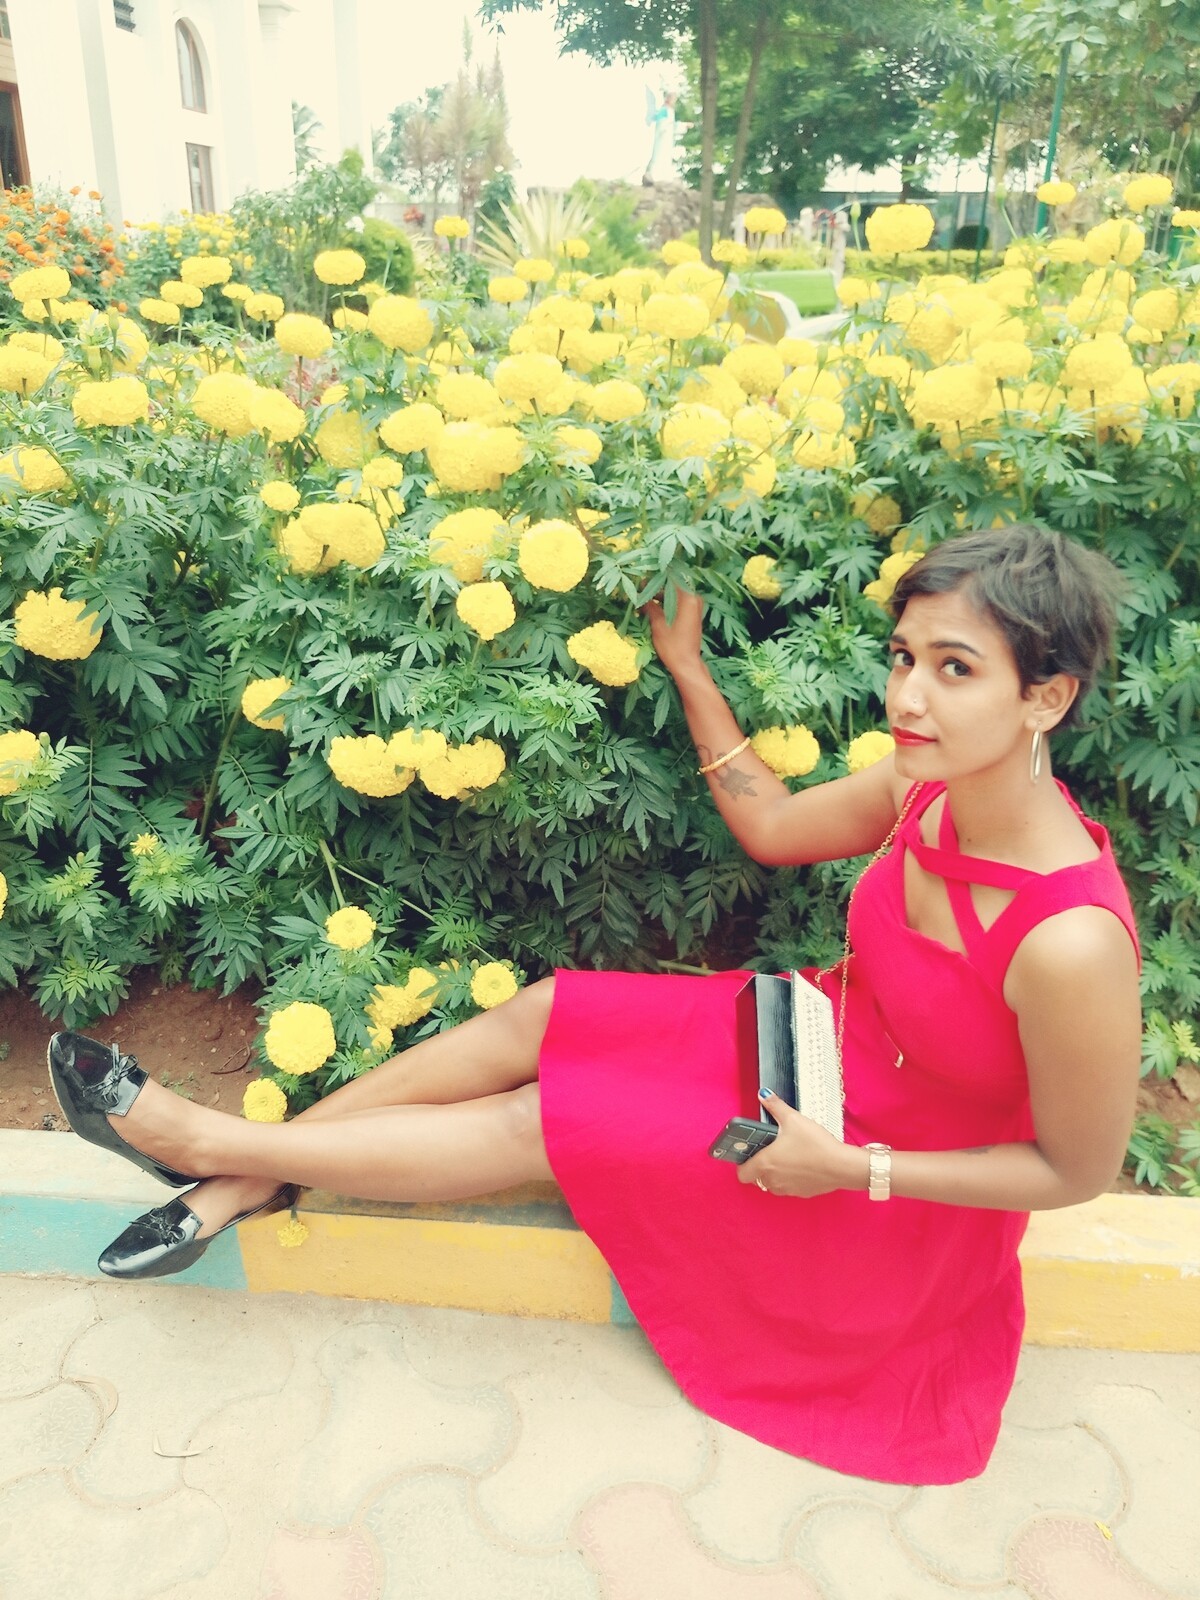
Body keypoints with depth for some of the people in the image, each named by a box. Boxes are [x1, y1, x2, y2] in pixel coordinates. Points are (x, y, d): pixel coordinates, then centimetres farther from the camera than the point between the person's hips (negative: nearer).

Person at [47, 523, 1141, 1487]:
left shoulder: (1070, 944, -36)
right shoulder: (932, 782, -15)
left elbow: (1079, 1170, -20)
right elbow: (773, 828, 2)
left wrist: (852, 1167, -22)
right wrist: (687, 671, 3)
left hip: (897, 1195, -6)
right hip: (826, 1041, 6)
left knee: (531, 1122, -9)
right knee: (537, 1016, -4)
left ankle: (203, 1140, 8)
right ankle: (243, 1179, 10)